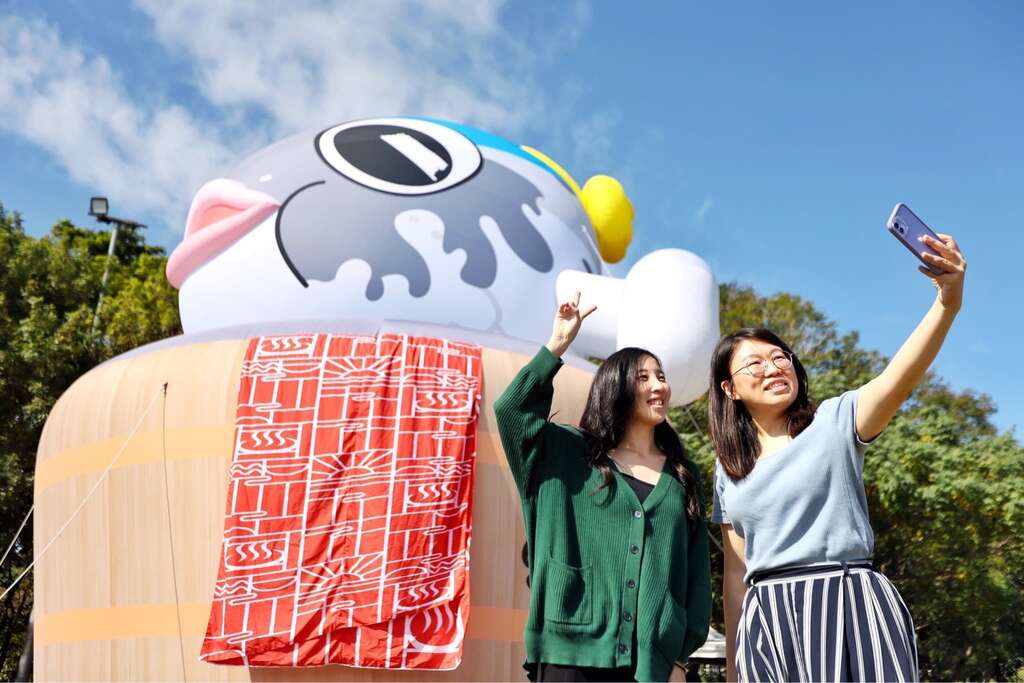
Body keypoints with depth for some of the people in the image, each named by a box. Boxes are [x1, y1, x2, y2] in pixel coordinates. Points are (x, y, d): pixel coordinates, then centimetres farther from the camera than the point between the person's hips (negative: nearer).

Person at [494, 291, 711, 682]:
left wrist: (684, 646, 5)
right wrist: (558, 344, -8)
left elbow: (696, 567, 12)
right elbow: (512, 409, -8)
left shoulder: (683, 476, 16)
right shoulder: (569, 454, 8)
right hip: (571, 650, -2)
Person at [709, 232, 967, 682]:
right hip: (770, 622, 3)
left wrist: (947, 303, -33)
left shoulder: (835, 421, 3)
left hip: (851, 607, -3)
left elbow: (898, 380, -16)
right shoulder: (729, 469, 14)